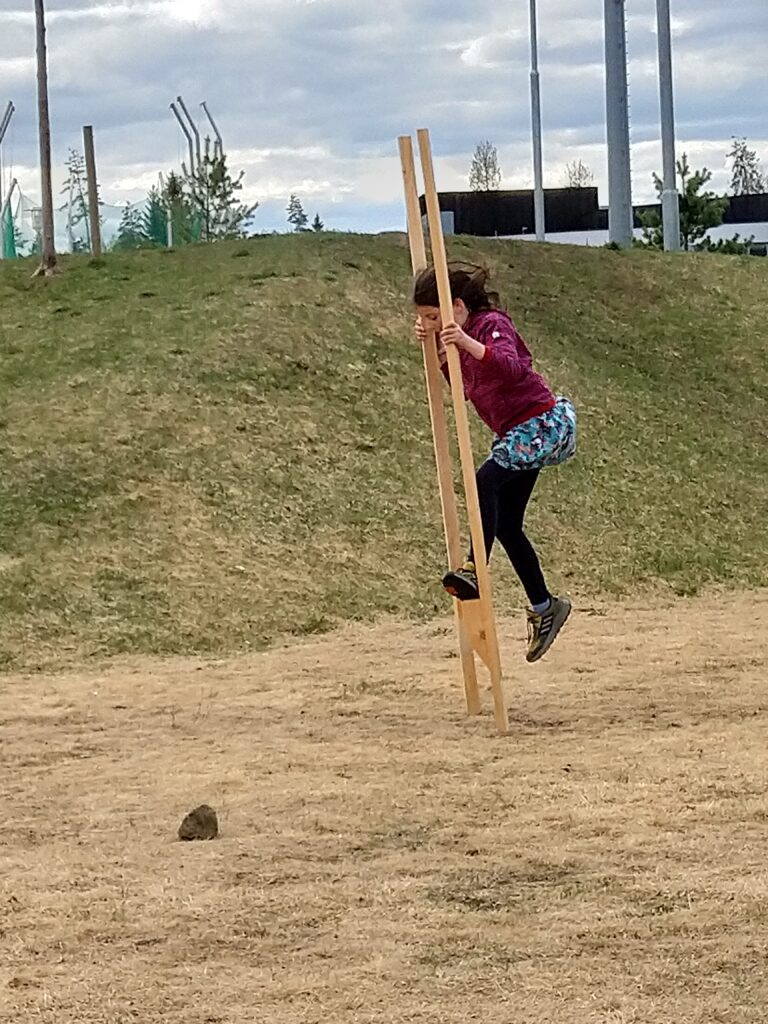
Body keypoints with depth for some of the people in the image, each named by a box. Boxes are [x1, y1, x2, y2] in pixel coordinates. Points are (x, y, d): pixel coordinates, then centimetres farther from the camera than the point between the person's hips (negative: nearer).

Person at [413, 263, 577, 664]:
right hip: (516, 433, 10)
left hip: (544, 424, -10)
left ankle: (474, 569, -35)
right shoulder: (458, 334, 7)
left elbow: (512, 367, -36)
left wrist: (468, 344, -48)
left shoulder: (492, 324, -18)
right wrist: (435, 348, 4)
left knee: (486, 481, -31)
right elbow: (460, 384, 18)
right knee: (506, 524, 9)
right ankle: (544, 607, 19)